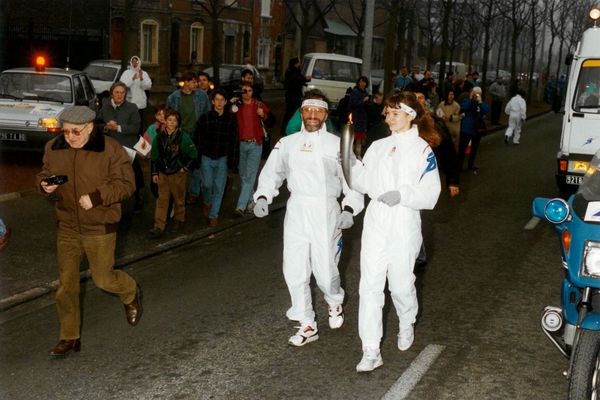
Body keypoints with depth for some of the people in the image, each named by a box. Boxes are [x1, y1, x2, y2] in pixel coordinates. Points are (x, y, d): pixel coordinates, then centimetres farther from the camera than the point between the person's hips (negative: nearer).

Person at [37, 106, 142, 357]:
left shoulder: (111, 150, -15)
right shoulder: (53, 148, 0)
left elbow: (126, 184, -13)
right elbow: (45, 173, 14)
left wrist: (96, 197, -25)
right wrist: (44, 184, -10)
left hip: (100, 227, -4)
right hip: (67, 226, 4)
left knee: (103, 278, 5)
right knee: (66, 283, 7)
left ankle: (132, 294, 40)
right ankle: (69, 337, 20)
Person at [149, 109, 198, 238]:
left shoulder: (183, 137, -10)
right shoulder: (159, 137, 0)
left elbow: (193, 154, -4)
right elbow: (154, 157, 9)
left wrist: (185, 167, -4)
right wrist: (154, 173, 7)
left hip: (178, 173, -2)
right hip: (163, 173, 3)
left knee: (179, 198, 10)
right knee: (162, 199, 0)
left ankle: (178, 220, 30)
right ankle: (159, 226, -1)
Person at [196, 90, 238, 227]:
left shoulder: (231, 118, -1)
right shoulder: (205, 118, -2)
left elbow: (234, 139, 1)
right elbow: (198, 138, 1)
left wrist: (231, 158, -4)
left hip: (222, 158, 0)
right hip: (207, 157, 0)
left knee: (219, 187, 1)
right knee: (207, 184, 0)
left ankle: (213, 215, 11)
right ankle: (207, 203, 32)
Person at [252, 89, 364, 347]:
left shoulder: (337, 144, 2)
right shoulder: (287, 144, 9)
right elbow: (272, 173, 7)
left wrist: (349, 210, -12)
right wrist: (262, 198, -10)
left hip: (326, 211, -2)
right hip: (296, 210, 3)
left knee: (325, 270, 0)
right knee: (294, 271, 2)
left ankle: (335, 302, 35)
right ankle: (307, 325, 17)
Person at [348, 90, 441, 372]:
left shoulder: (423, 150, -6)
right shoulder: (378, 147, 11)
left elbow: (430, 195, -11)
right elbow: (363, 183, 10)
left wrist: (402, 194, -26)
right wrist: (351, 163, -6)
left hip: (404, 224, -4)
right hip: (375, 222, 4)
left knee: (401, 283, 8)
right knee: (370, 286, 0)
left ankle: (406, 325, 41)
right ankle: (371, 352, 5)